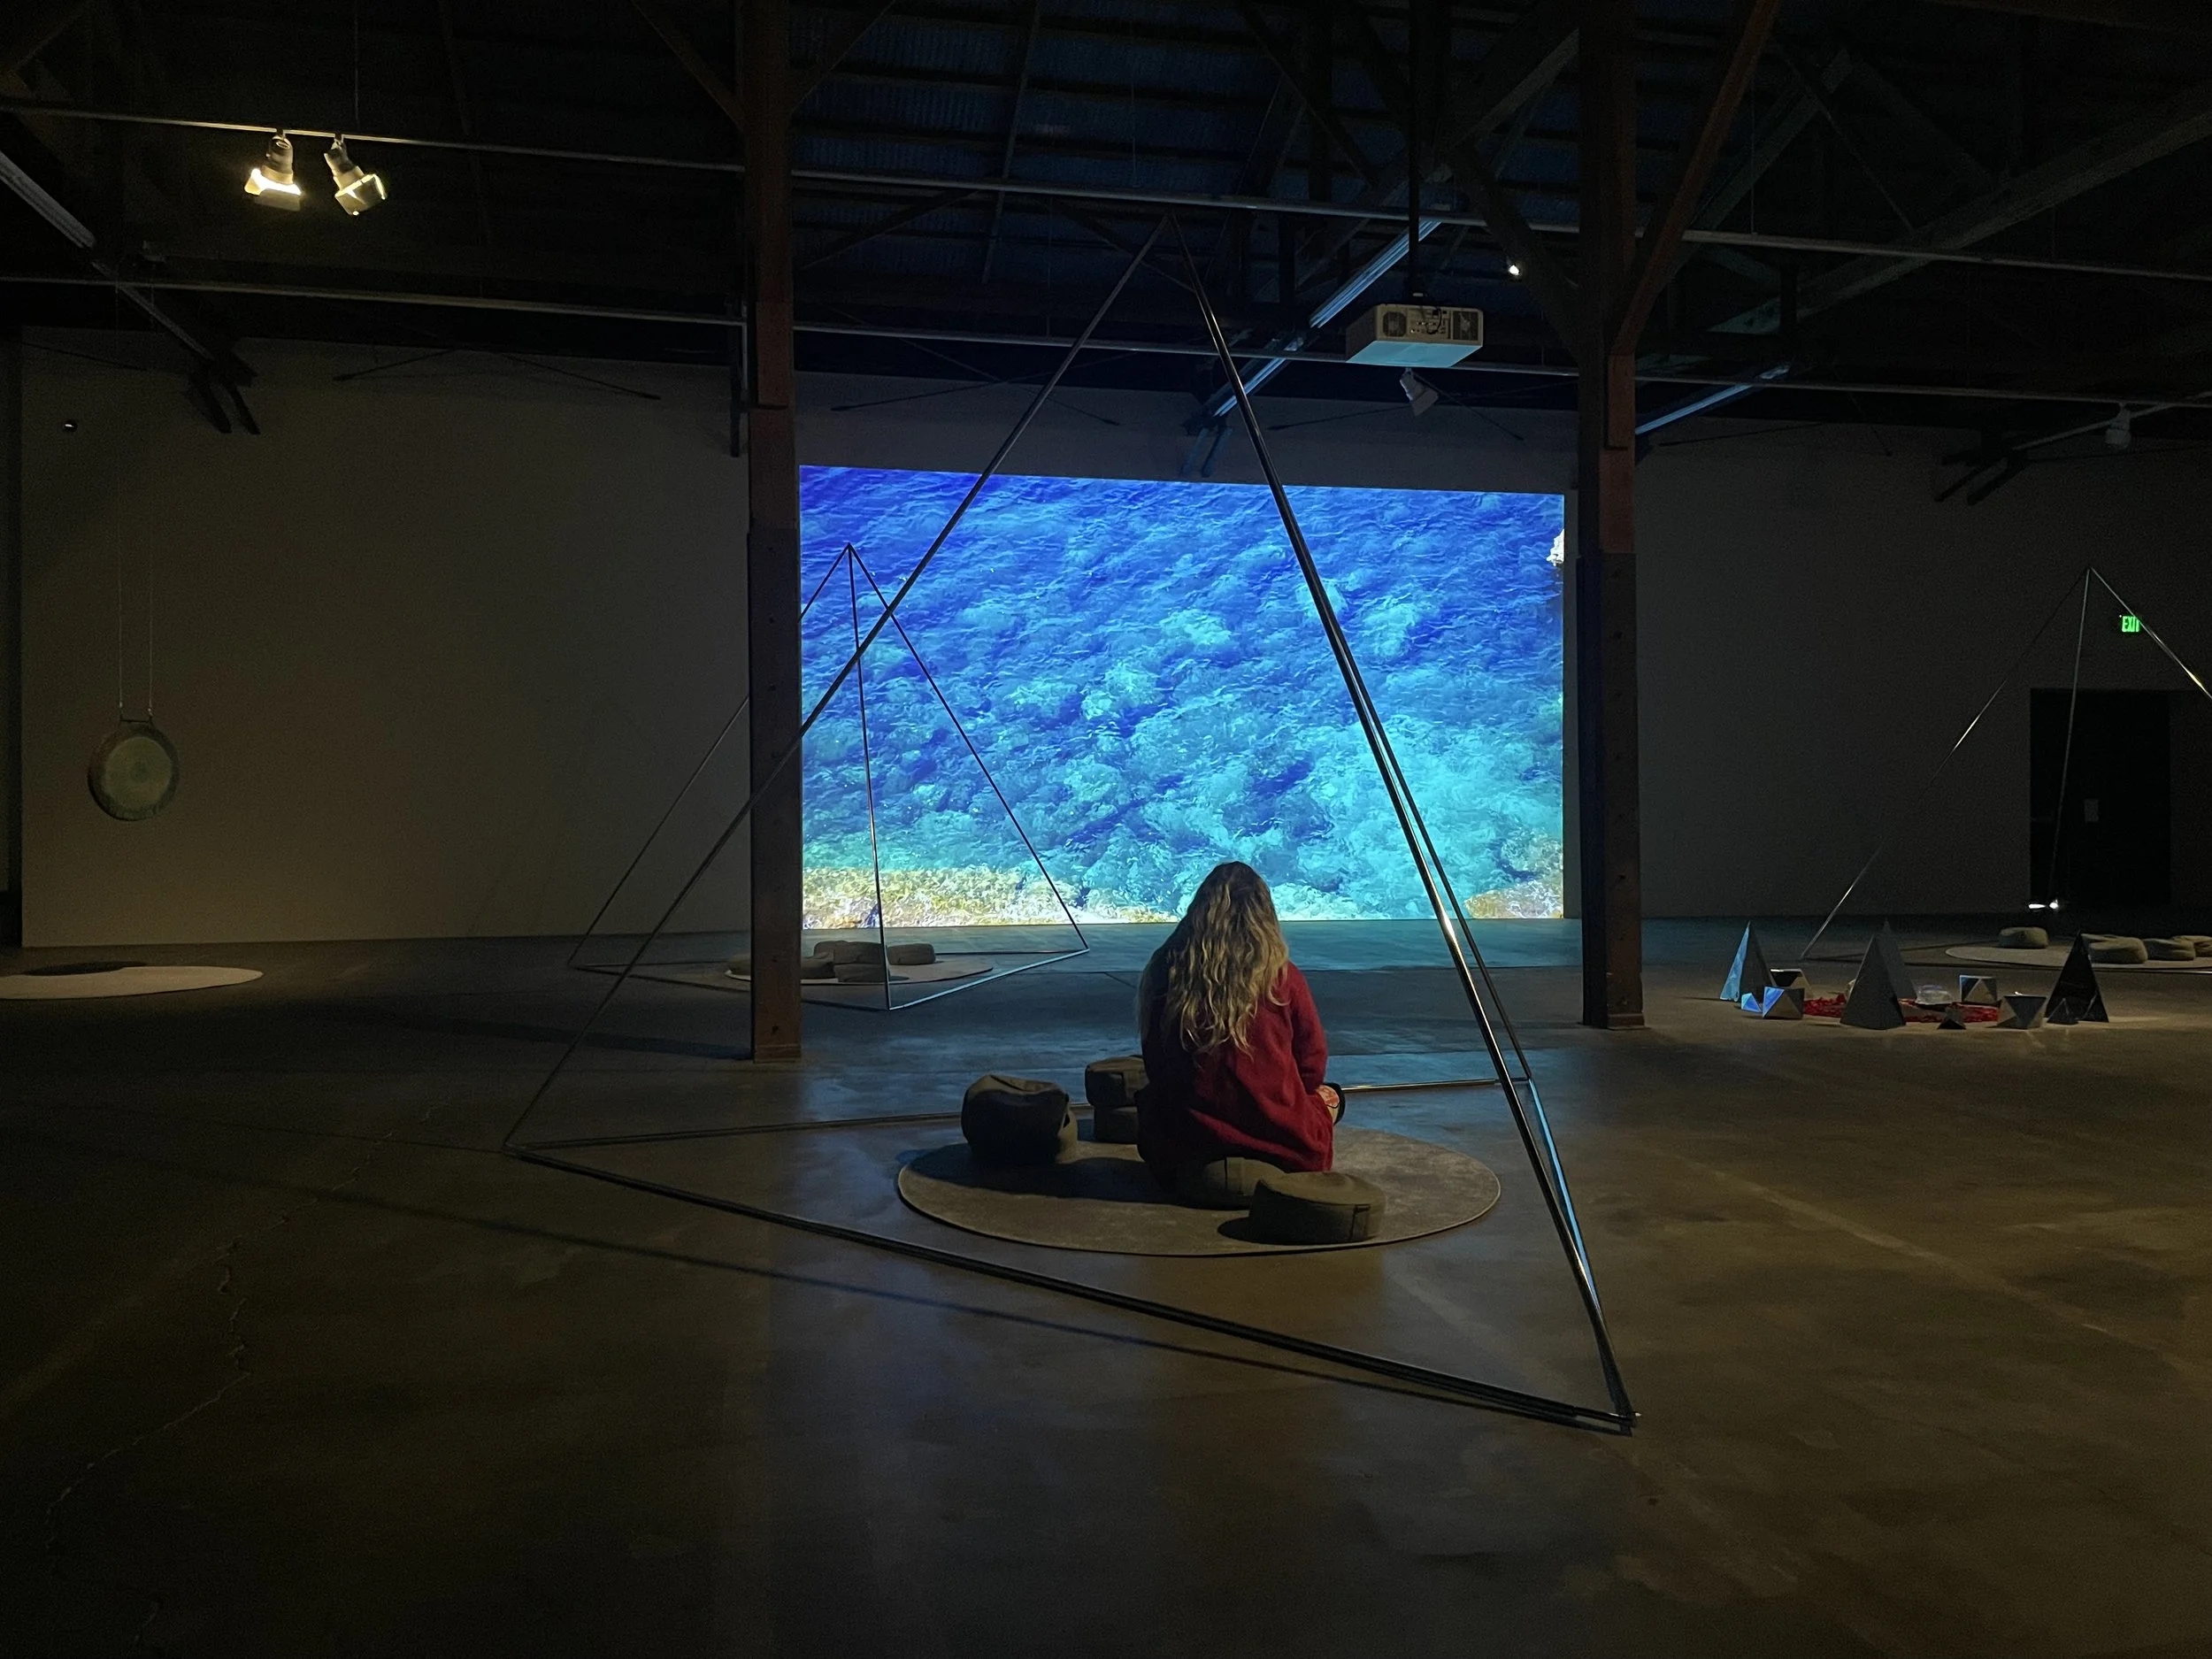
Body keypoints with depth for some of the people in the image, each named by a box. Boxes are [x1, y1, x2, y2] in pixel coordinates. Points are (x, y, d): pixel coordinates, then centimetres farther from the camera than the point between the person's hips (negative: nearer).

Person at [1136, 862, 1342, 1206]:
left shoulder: (1164, 972, -6)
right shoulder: (1283, 978, -11)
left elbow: (1156, 1072, 7)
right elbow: (1312, 1068, 2)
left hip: (1185, 1160, 1)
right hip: (1283, 1156, 0)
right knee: (1329, 1097, 28)